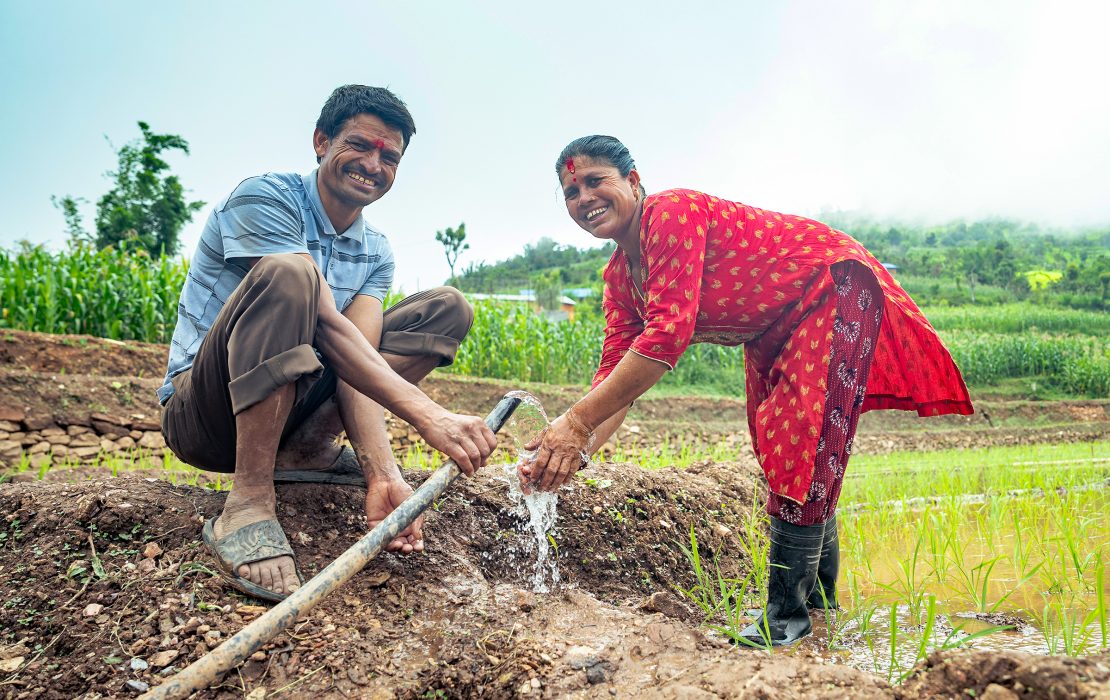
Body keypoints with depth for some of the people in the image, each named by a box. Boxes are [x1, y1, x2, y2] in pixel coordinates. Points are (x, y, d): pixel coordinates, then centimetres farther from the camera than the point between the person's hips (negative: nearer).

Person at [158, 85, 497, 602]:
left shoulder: (374, 252, 6)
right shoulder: (263, 198, -14)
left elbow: (359, 357, -10)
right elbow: (326, 327, -27)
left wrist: (382, 473, -27)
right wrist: (426, 415, -37)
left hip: (290, 406, 6)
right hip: (201, 416, -6)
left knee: (446, 308, -1)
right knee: (287, 274, -35)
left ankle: (307, 449, -9)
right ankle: (247, 504, -30)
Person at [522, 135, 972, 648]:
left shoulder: (673, 213, -29)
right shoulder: (620, 277, -2)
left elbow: (667, 335, -39)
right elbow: (615, 374, -9)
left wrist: (576, 422, -40)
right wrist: (575, 450, -27)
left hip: (833, 284, -9)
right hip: (773, 331, 9)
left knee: (801, 439, -15)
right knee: (774, 447, 10)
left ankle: (788, 611, -4)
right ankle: (819, 596, 27)